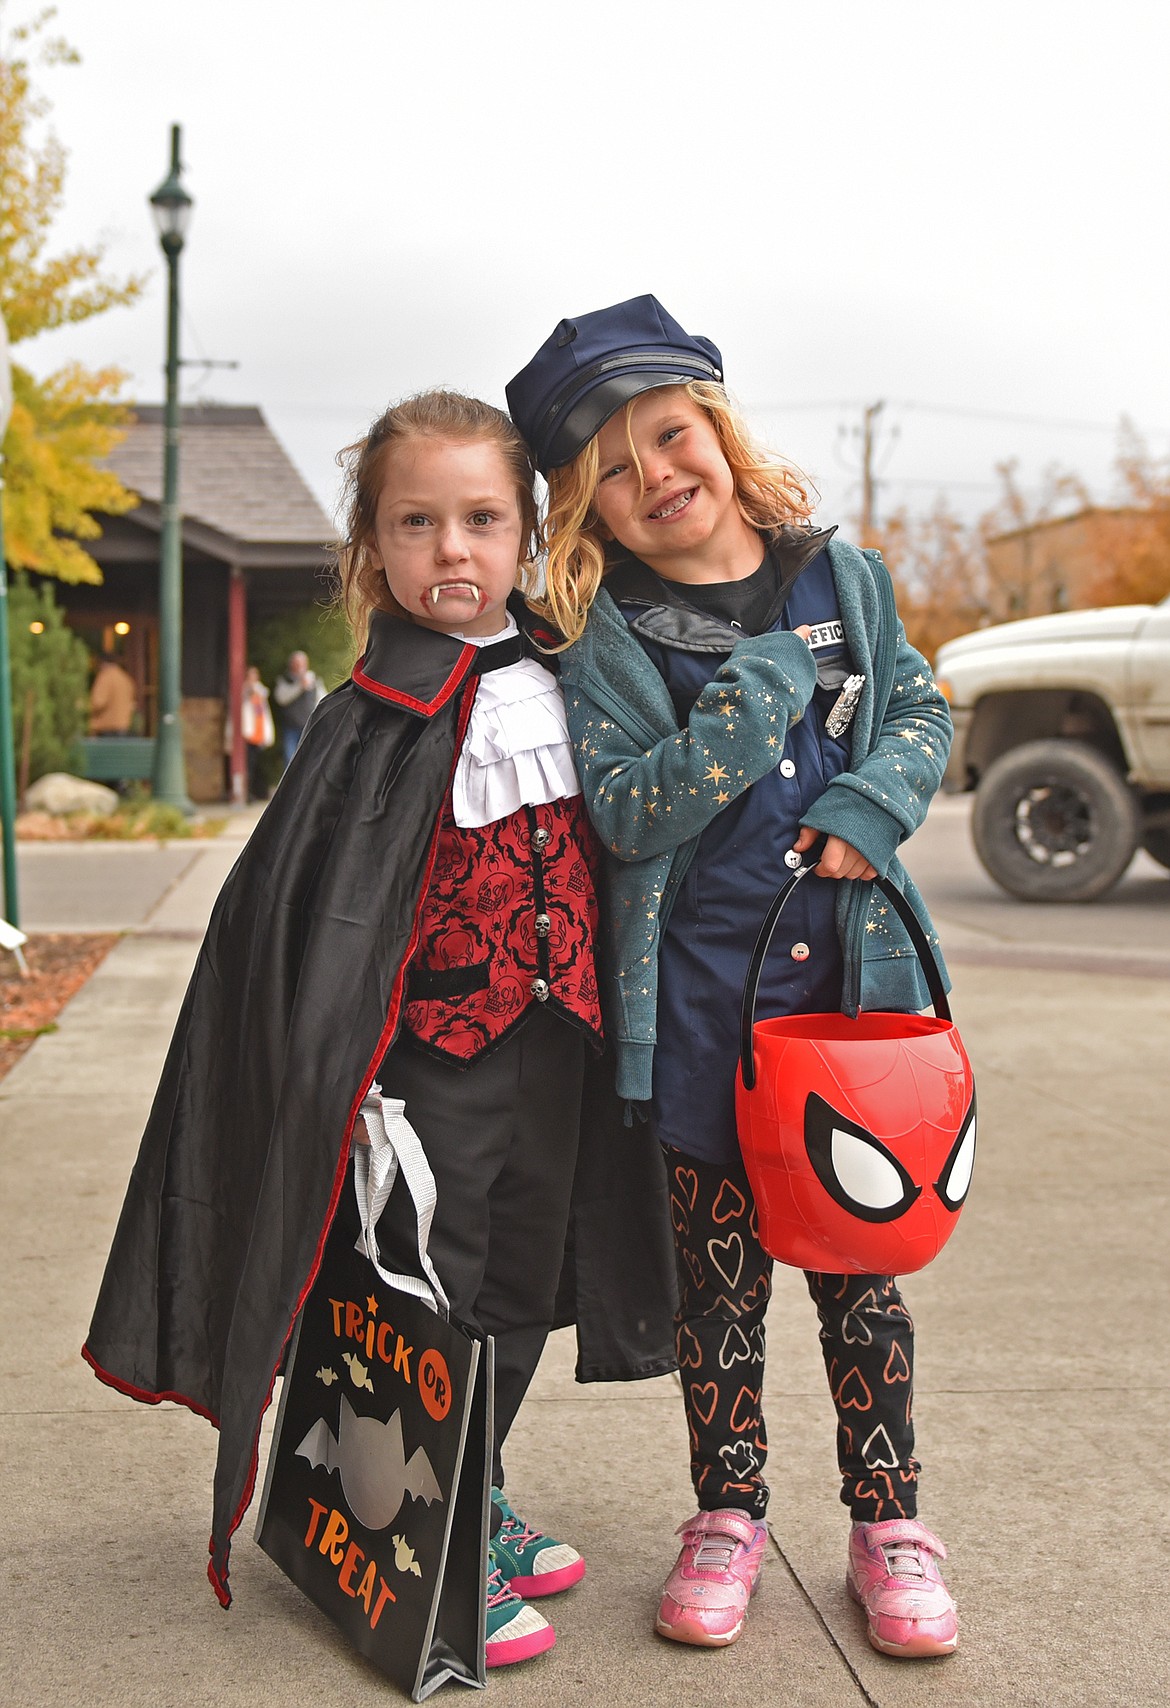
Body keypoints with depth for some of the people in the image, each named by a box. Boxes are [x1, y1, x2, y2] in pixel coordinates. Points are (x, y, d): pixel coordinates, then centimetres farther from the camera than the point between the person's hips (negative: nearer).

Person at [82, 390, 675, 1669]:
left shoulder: (561, 680, 5)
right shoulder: (377, 716, -13)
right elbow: (311, 904, -16)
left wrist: (597, 1018, 16)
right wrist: (347, 1085, -19)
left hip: (552, 1040, 6)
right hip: (436, 1050, -6)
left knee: (522, 1286, 17)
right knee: (431, 1298, 2)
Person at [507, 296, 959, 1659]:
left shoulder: (842, 579, 5)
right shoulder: (604, 642, -4)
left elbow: (922, 708, 12)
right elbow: (625, 810, -12)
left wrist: (876, 803, -8)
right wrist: (754, 704, -21)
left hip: (853, 978, 2)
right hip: (698, 998, -1)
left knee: (860, 1260, 11)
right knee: (719, 1272, 10)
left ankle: (887, 1519, 26)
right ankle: (728, 1514, 28)